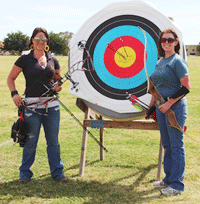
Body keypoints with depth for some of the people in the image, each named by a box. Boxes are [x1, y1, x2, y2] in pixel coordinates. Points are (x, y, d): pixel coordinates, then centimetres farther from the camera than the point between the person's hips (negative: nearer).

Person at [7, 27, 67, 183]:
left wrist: (58, 87, -2)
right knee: (30, 141, 2)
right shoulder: (25, 60, 1)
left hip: (51, 105, 3)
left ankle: (57, 172, 19)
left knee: (53, 141, 8)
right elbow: (11, 78, 7)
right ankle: (25, 173, 18)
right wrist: (14, 93, -8)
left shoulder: (53, 60, 10)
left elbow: (58, 80, 20)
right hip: (32, 106, -3)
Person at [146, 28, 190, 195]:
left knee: (176, 145, -2)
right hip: (162, 107, 8)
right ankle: (168, 179, 27)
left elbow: (186, 87, -16)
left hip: (175, 107, -8)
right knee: (167, 144, 15)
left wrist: (169, 103, -18)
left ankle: (177, 184, 5)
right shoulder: (160, 62, 14)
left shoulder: (178, 61, -10)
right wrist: (151, 106, 18)